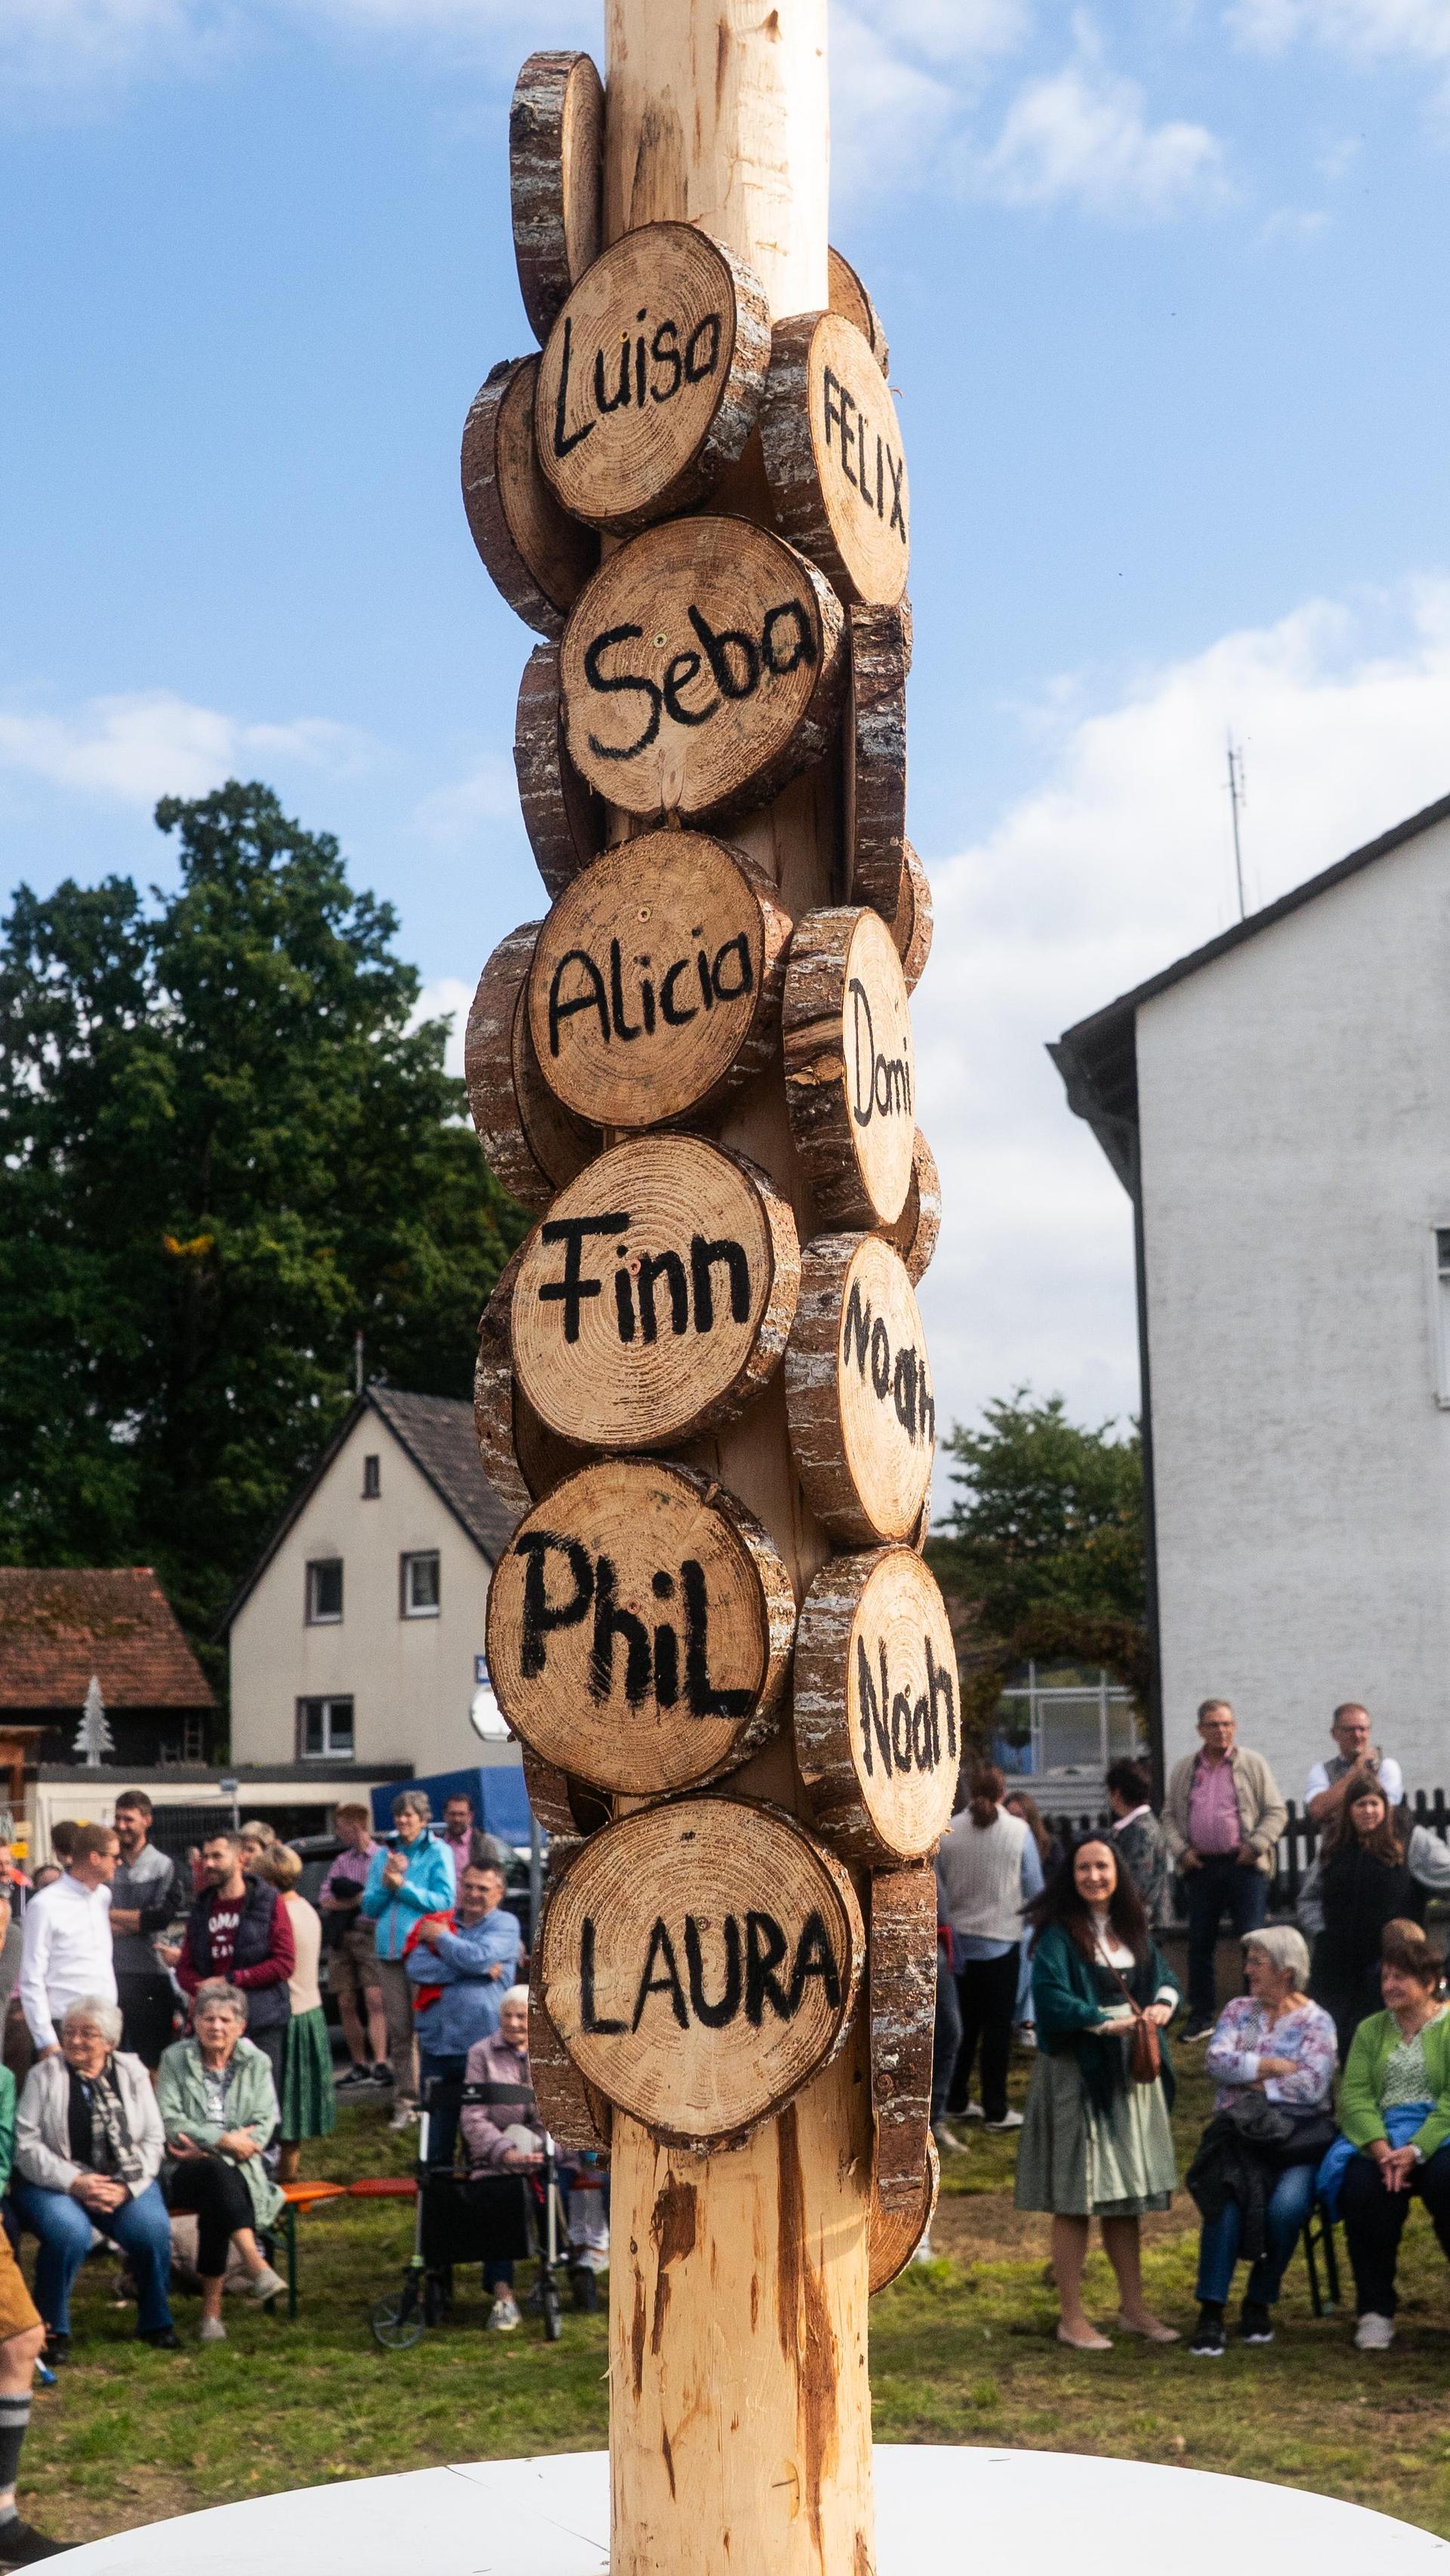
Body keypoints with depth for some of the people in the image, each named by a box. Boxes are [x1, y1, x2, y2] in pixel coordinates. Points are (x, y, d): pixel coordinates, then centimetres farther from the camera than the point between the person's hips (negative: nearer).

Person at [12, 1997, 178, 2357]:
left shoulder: (132, 2073, 6)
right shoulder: (44, 2075, 0)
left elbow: (153, 2141, 5)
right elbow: (26, 2144, -6)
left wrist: (125, 2187, -11)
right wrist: (76, 2184, -17)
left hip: (123, 2182, 2)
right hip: (51, 2183, -2)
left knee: (153, 2228, -25)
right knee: (70, 2231, -33)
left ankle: (155, 2323, 1)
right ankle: (52, 2330, -10)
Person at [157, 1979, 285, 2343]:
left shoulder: (257, 2063, 11)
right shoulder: (175, 2059, 8)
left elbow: (264, 2126, 2)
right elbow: (168, 2121, -3)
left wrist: (205, 2150, -10)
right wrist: (222, 2140, -14)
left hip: (240, 2167, 1)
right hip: (182, 2171, -1)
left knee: (216, 2203, -34)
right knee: (217, 2175, -37)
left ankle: (212, 2308, -29)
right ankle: (256, 2266, -46)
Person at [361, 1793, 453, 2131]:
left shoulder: (437, 1853, 2)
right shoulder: (383, 1855, 16)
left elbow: (444, 1900, -8)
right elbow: (370, 1907, 14)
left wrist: (402, 1885, -11)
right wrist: (385, 1884, -4)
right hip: (390, 1951, 5)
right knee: (399, 2032, 4)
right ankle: (405, 2101, 8)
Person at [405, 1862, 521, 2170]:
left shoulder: (505, 1925, 2)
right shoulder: (435, 1923, 10)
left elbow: (478, 1957, -17)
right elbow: (417, 1967, -7)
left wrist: (441, 1937, -3)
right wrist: (477, 1970, -12)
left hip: (483, 2044, -3)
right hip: (436, 2043, 3)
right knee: (437, 2133, 11)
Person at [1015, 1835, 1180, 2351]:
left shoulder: (1132, 1929, 11)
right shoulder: (1060, 1933, -9)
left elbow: (1165, 1976, 14)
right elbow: (1050, 1997, -19)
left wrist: (1162, 2004, -7)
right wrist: (1108, 2022, -20)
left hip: (1132, 2071, 6)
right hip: (1077, 2071, -6)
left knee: (1126, 2194, 12)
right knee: (1076, 2198, -3)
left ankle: (1133, 2307, 22)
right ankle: (1071, 2318, 5)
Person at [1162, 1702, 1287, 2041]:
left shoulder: (1253, 1765, 5)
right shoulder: (1184, 1770, 13)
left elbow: (1277, 1812, 3)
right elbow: (1169, 1816, 15)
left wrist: (1255, 1847, -9)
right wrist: (1181, 1850, 0)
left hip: (1244, 1865, -3)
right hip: (1200, 1867, 3)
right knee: (1200, 1942, 6)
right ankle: (1202, 2016, 15)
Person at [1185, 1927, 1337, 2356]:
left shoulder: (1315, 2022, 6)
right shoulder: (1238, 2010, 15)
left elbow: (1311, 2086, -8)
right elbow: (1216, 2062, -1)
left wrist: (1251, 2081, -4)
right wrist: (1274, 2066, -6)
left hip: (1297, 2137, -2)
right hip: (1240, 2134, 2)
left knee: (1286, 2205, -31)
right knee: (1229, 2196, -30)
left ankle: (1259, 2303, -7)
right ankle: (1210, 2312, -26)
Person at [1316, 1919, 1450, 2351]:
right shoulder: (1370, 2030, 18)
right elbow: (1353, 2095, 4)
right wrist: (1381, 2149, -16)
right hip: (1380, 2134, 3)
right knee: (1362, 2181, -30)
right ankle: (1374, 2311, -22)